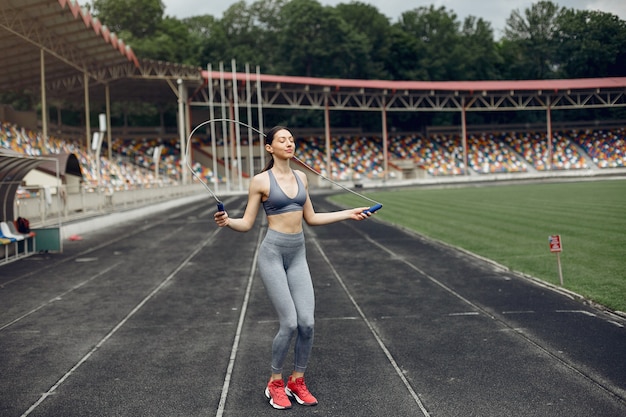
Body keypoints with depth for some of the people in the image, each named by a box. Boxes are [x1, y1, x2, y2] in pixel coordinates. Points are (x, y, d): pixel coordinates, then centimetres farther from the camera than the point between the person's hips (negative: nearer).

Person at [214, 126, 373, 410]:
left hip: (298, 255, 5)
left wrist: (349, 214, 17)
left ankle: (297, 382, 18)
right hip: (273, 253, -5)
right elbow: (247, 224, -3)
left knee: (307, 323, -3)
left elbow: (311, 218, 17)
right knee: (289, 324, -9)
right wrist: (227, 221, -24)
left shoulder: (301, 177, 10)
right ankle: (275, 383, 14)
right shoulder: (261, 181, -6)